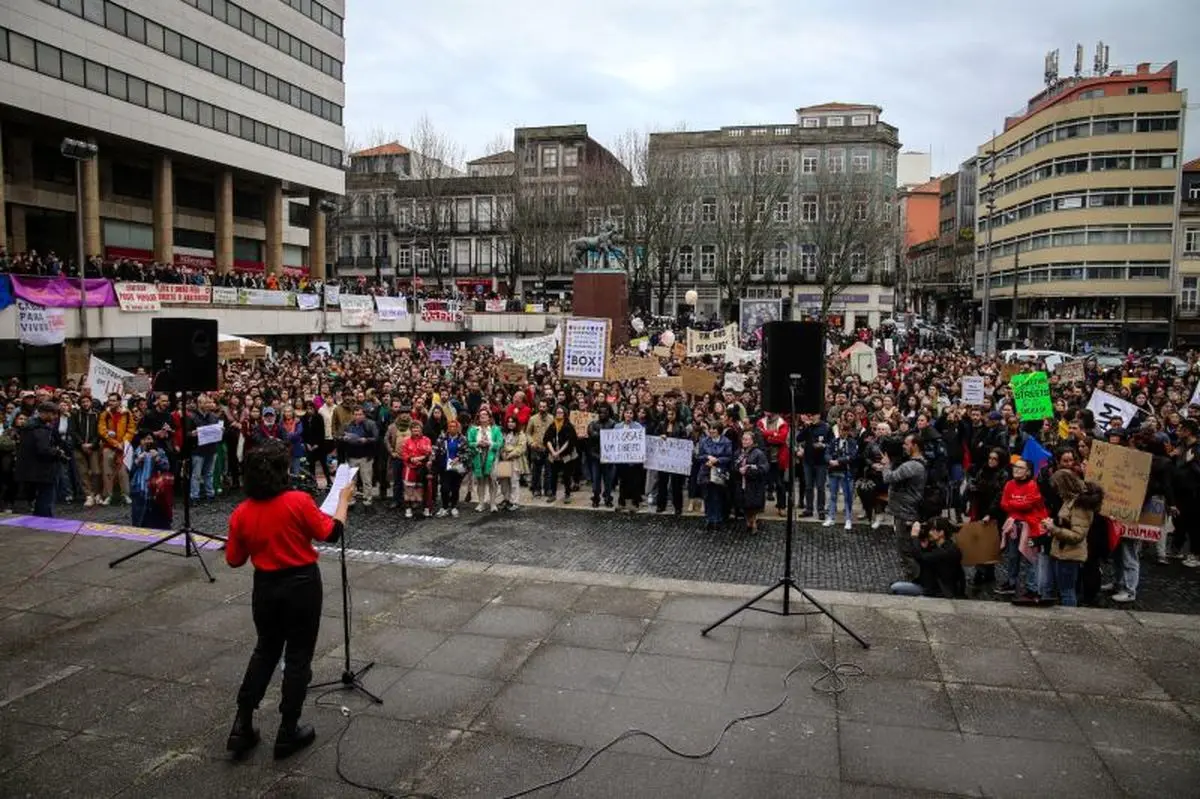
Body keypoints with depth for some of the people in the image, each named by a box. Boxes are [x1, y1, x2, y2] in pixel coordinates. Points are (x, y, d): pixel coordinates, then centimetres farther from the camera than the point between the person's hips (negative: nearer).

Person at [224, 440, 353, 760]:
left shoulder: (241, 513, -7)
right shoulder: (299, 501, -19)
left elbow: (234, 560, 3)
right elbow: (331, 533, -9)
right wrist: (343, 499, 4)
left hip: (265, 587, 4)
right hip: (301, 585, -4)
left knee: (265, 651, 22)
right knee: (298, 656, 9)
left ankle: (242, 727, 22)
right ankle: (288, 732, 17)